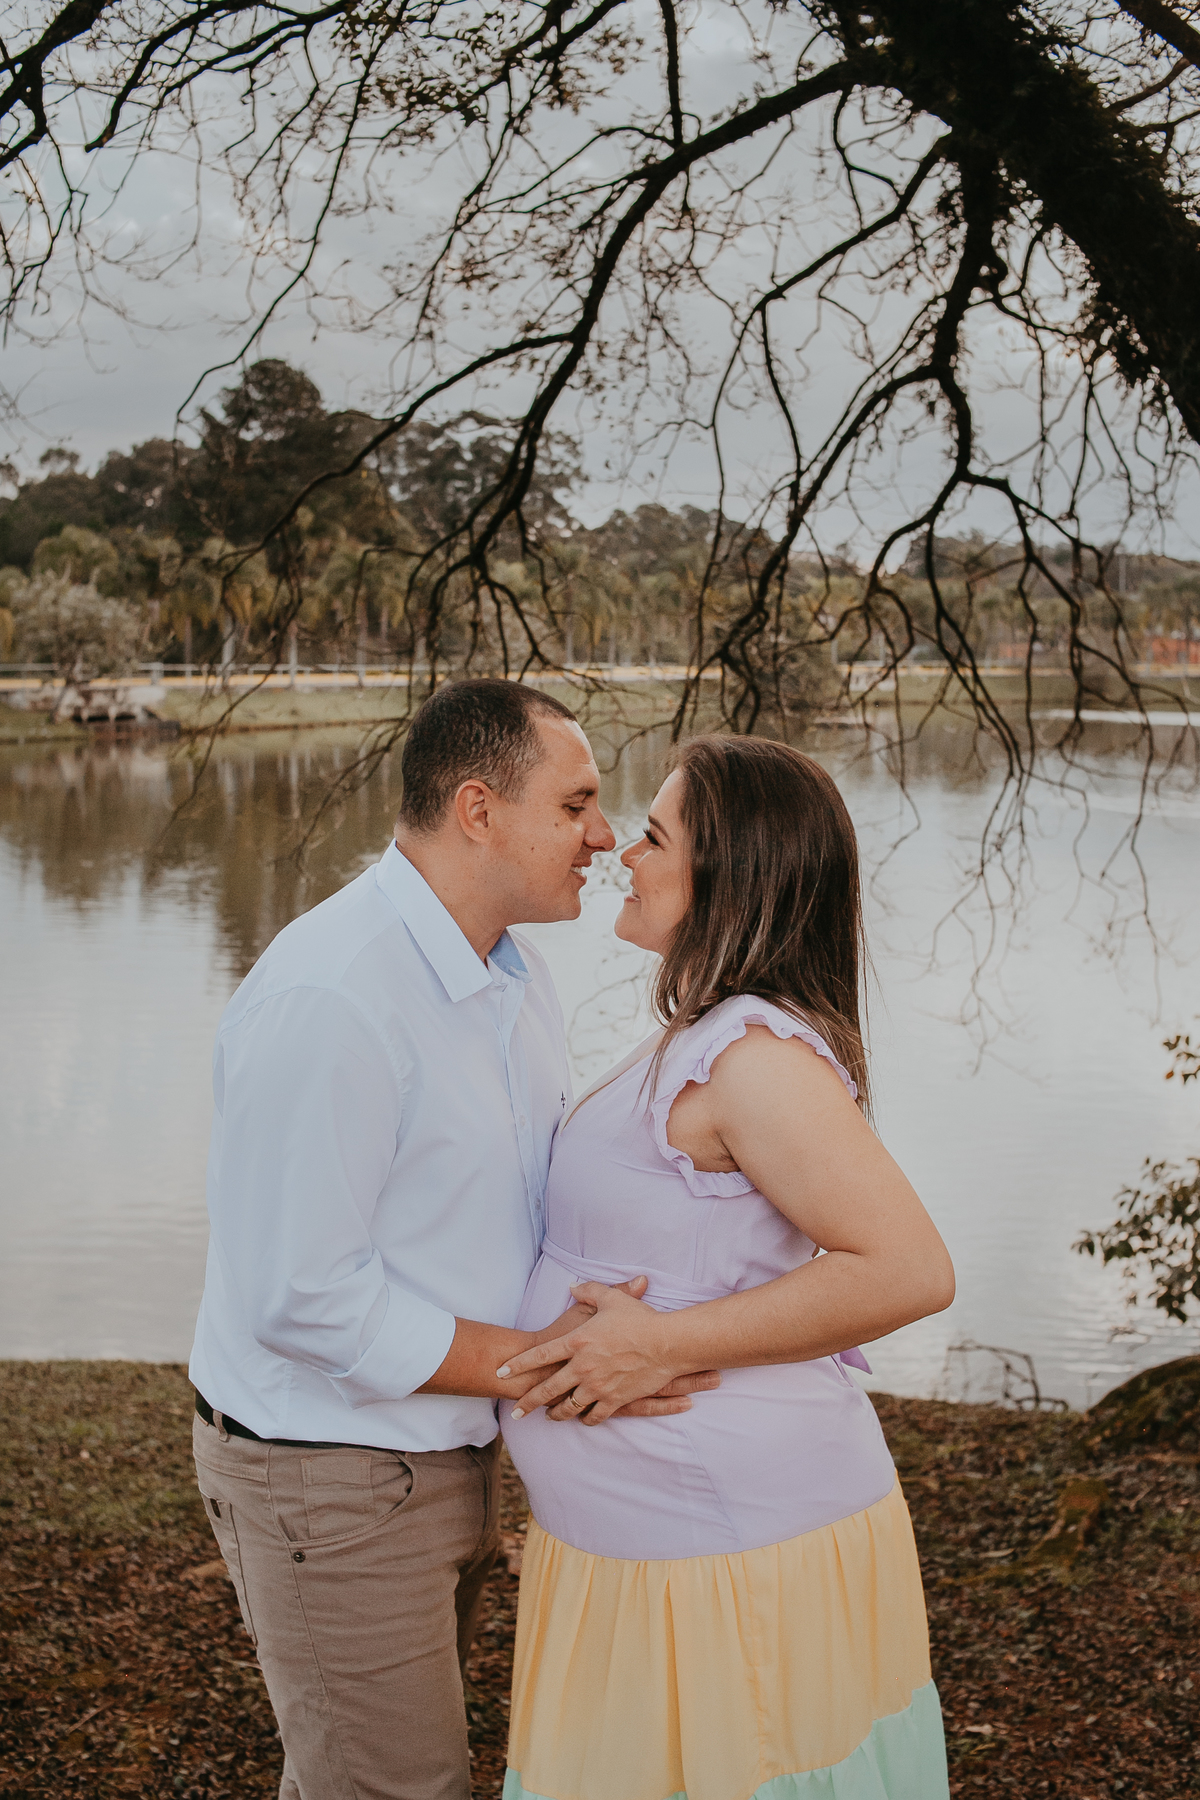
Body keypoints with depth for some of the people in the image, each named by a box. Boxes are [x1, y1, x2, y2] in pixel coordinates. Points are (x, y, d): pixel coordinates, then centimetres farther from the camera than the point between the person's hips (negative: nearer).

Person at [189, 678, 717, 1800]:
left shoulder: (511, 974, 3)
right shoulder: (324, 999, -28)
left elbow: (543, 1178, 11)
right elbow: (302, 1298, -28)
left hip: (444, 1449, 9)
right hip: (331, 1483, -9)